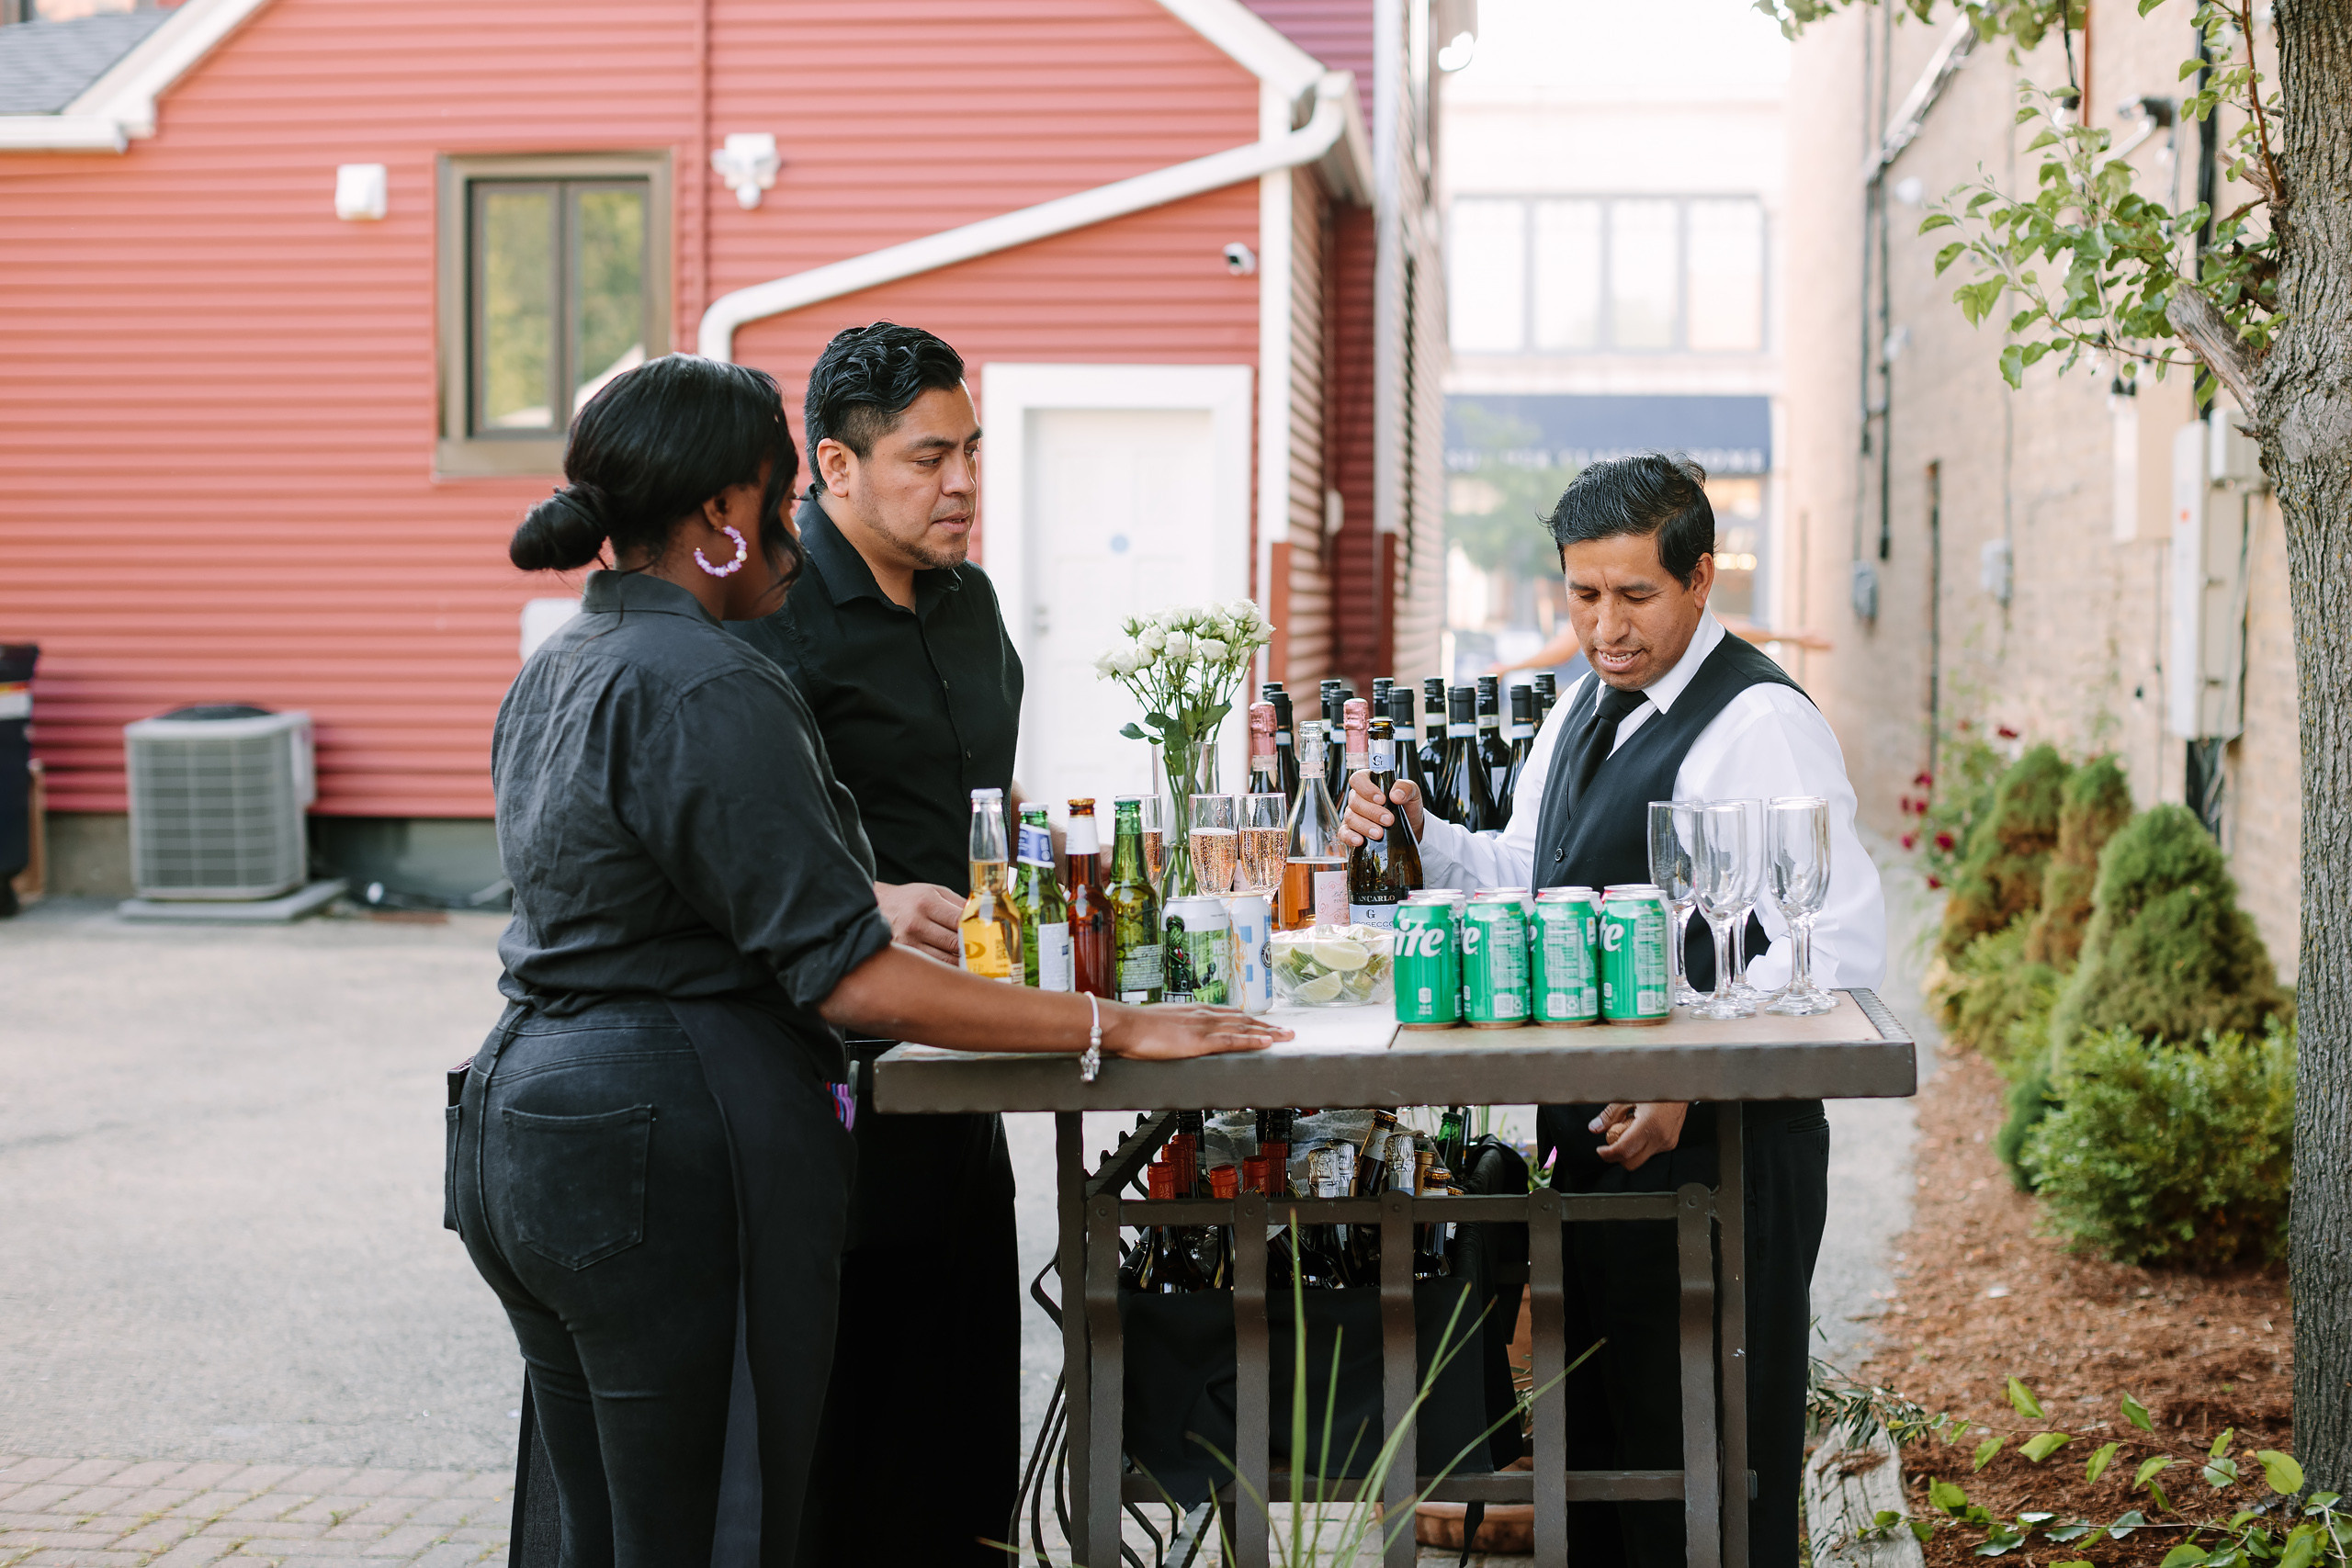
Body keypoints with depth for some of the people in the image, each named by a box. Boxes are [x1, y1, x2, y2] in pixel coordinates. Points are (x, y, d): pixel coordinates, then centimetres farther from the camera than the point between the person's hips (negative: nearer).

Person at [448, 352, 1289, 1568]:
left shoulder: (556, 672, 13)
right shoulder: (710, 693, -18)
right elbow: (845, 980, -21)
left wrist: (874, 899, 35)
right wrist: (1107, 1029, -17)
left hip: (521, 1133, 10)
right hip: (668, 1157, -10)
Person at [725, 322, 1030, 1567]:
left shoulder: (967, 600, 15)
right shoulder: (773, 616, -12)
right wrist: (865, 903, -34)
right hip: (835, 1075, -8)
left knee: (969, 1403, 13)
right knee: (846, 1405, -4)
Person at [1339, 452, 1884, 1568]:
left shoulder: (1758, 723, -16)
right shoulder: (1586, 710, 14)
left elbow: (1838, 951, -22)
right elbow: (1525, 880, 23)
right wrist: (1418, 837, 4)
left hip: (1716, 1150, -9)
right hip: (1598, 1139, 9)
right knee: (1596, 1448, 19)